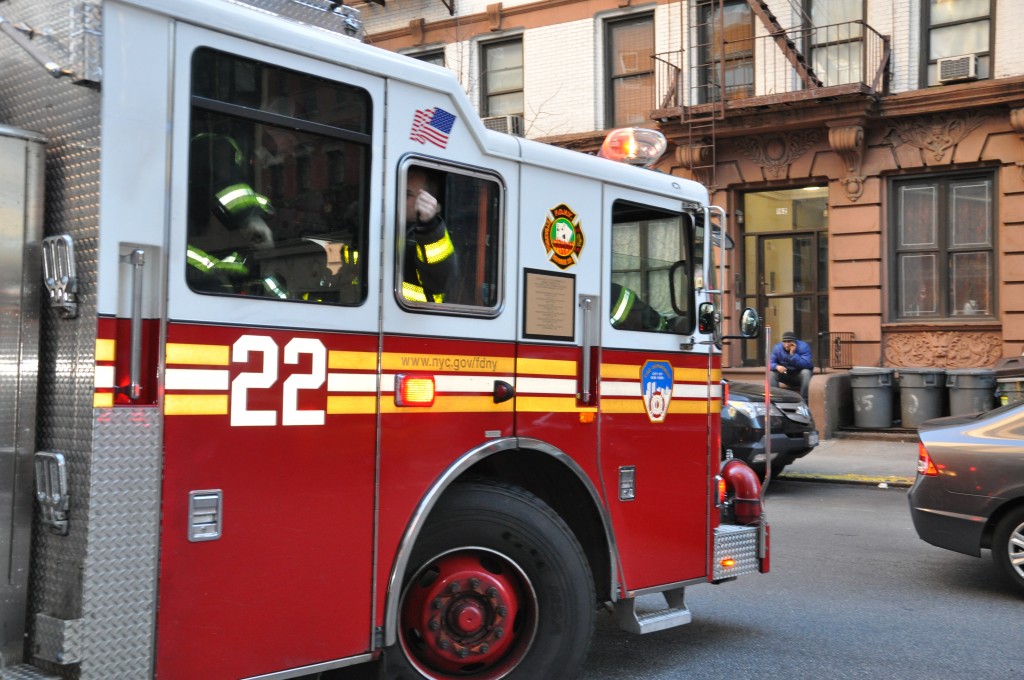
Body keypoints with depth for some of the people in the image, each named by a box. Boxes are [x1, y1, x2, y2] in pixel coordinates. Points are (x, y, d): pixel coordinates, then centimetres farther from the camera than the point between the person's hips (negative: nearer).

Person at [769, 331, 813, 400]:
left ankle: (804, 400, -30)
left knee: (806, 372, -35)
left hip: (800, 376, -2)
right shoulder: (777, 348, -9)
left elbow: (807, 365, -31)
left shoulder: (803, 346, -19)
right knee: (772, 373, -22)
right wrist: (777, 366, -36)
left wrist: (793, 354, -36)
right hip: (785, 376, 3)